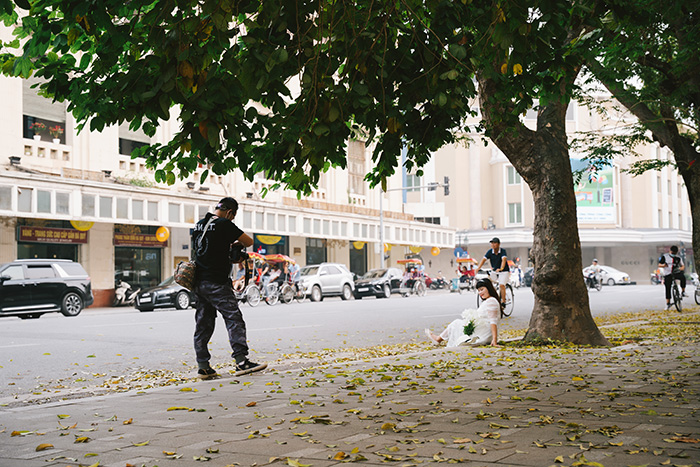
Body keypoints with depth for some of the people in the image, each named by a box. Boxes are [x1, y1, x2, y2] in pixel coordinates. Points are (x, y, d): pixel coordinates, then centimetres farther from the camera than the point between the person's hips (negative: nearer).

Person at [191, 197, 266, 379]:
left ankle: (203, 366, 10)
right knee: (234, 319, -6)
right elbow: (249, 241, -4)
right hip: (216, 283, -8)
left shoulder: (199, 225, 15)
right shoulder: (224, 224, -8)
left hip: (198, 282, 8)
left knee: (203, 324, 9)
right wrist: (235, 245, 17)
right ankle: (241, 361, -11)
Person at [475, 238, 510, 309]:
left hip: (504, 272, -5)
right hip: (494, 271, 5)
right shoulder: (490, 252, -8)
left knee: (501, 285, -23)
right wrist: (478, 268, -35)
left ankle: (503, 302, -13)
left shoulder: (502, 251, -18)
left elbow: (504, 259, -35)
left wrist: (501, 268, -54)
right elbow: (483, 259, -18)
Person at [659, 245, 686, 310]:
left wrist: (681, 268, -15)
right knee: (668, 289, -3)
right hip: (667, 275, -1)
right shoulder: (665, 256, 3)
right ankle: (668, 303, 8)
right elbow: (659, 265, 3)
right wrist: (663, 265, -20)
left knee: (683, 277, -32)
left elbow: (683, 266, 10)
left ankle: (683, 292, -18)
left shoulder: (678, 258, 7)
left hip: (676, 273, 1)